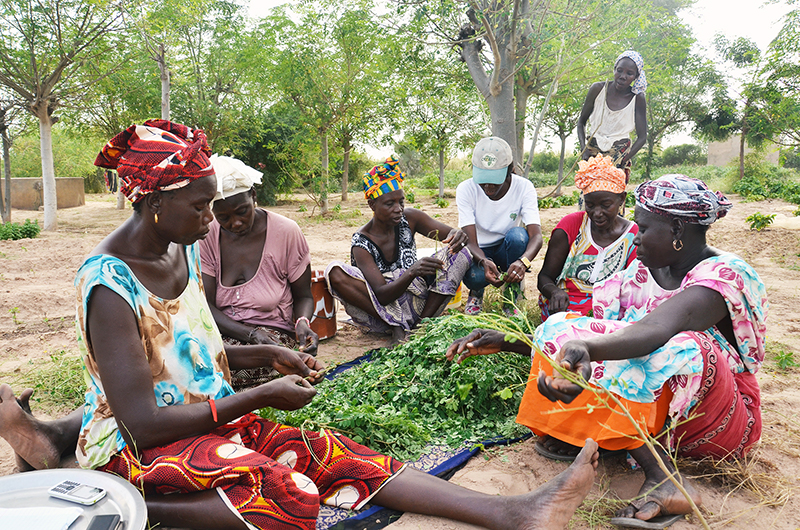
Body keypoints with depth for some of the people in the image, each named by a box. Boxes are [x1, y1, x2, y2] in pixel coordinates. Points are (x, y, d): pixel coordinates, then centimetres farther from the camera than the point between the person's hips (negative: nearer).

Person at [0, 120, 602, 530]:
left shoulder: (182, 249, 5)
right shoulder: (109, 285, -21)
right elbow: (143, 423, -24)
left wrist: (268, 353, 6)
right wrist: (261, 396, -20)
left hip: (206, 417, 7)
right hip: (135, 447, -7)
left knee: (329, 453, -17)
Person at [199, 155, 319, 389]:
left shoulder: (286, 232, -6)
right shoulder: (207, 236, -1)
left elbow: (303, 296, 5)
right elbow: (204, 307, -6)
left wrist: (302, 323, -19)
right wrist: (251, 334, -22)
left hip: (274, 332, -3)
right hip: (220, 332, 3)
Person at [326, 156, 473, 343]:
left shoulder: (409, 218, -4)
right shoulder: (361, 244, -15)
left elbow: (450, 233, -5)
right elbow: (382, 296, -24)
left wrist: (457, 236, -31)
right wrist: (412, 273, -42)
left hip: (417, 301, 3)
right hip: (383, 314, -3)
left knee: (461, 252, -12)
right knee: (335, 272, -28)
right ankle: (398, 327, -25)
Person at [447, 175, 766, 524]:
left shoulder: (726, 274, -19)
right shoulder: (641, 272, 3)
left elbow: (657, 329, -41)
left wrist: (584, 346, -60)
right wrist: (508, 342, -9)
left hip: (718, 425, -6)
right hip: (650, 413, 6)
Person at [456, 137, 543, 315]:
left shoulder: (524, 187, -16)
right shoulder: (466, 189, -17)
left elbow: (536, 236, -27)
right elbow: (470, 241, -23)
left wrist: (523, 261, -49)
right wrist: (484, 262, -46)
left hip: (507, 252, 1)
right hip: (479, 252, -1)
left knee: (518, 234, -34)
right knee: (475, 276, -36)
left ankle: (512, 296, -11)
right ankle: (476, 291, 5)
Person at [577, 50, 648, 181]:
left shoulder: (638, 99, -6)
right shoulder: (598, 89, -4)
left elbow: (642, 138, -4)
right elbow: (581, 122, 7)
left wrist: (621, 160, -17)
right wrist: (583, 148, -9)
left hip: (619, 152, -1)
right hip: (593, 149, 1)